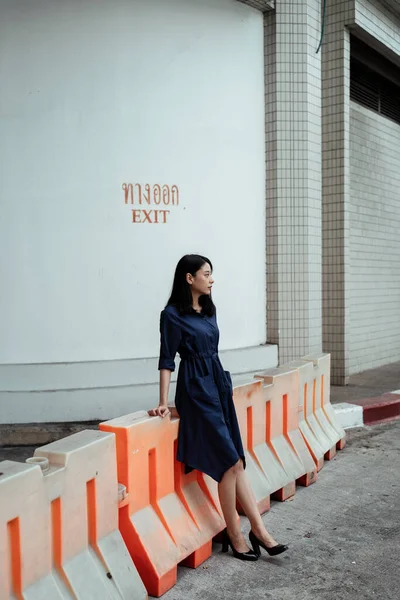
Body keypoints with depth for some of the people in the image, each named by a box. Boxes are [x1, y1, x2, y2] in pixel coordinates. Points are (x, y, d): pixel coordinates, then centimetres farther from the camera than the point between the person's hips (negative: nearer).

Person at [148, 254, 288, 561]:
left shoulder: (209, 309, 12)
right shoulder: (173, 314, -9)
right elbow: (167, 360, -8)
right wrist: (164, 403, -11)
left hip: (218, 386, 7)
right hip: (196, 390, -7)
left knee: (236, 461, 5)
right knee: (230, 462, -6)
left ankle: (259, 530, 9)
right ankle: (235, 536, 7)